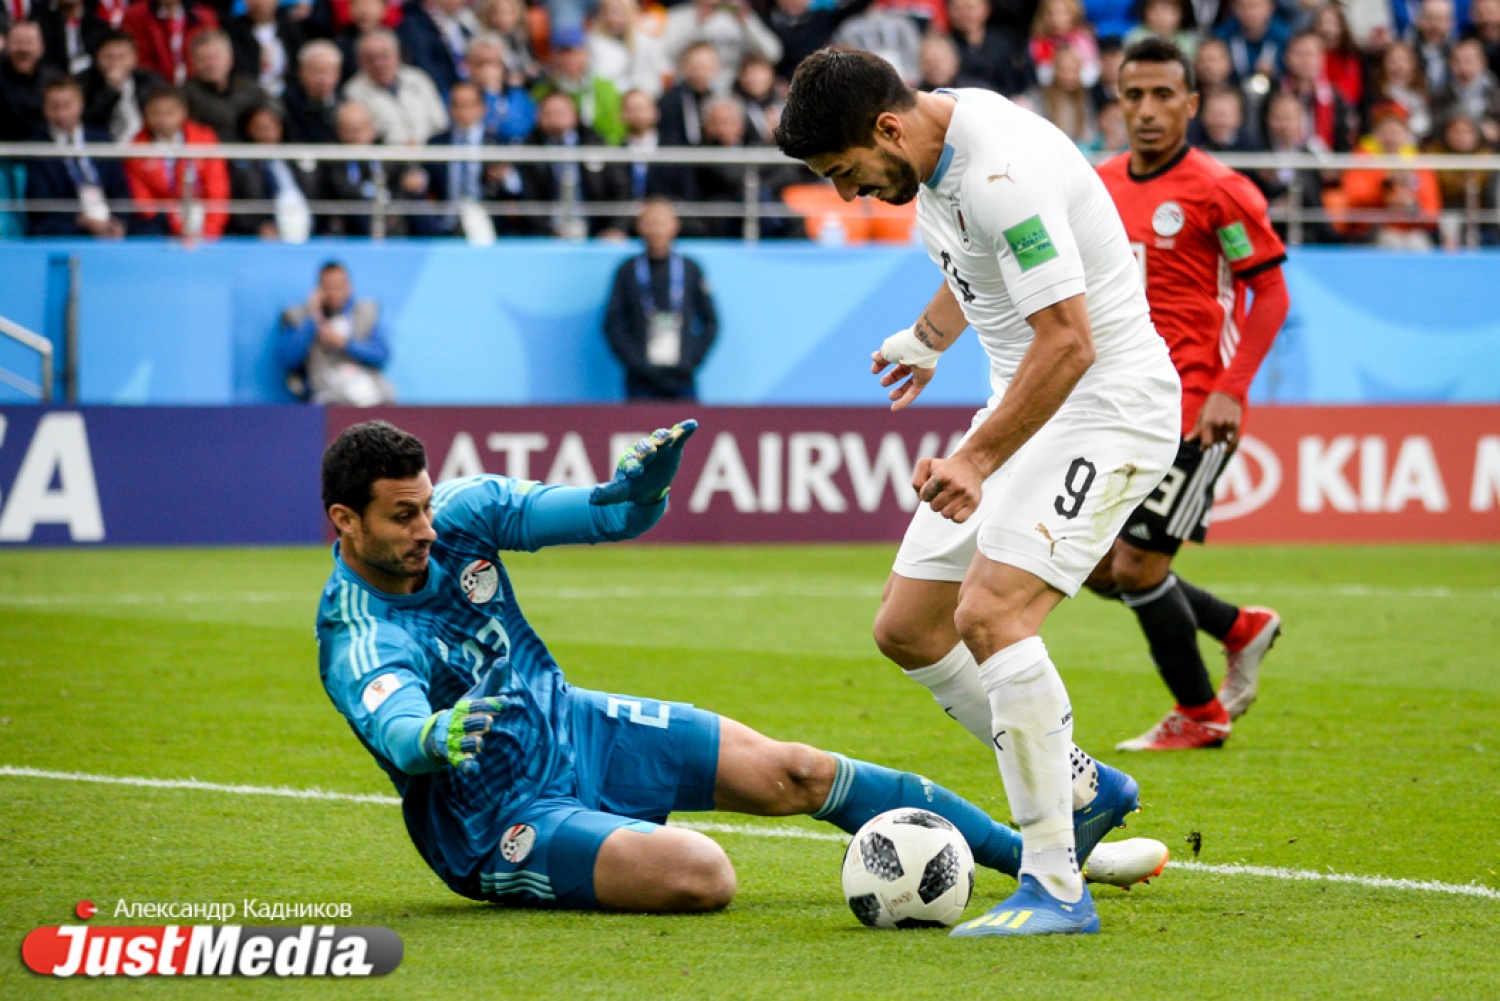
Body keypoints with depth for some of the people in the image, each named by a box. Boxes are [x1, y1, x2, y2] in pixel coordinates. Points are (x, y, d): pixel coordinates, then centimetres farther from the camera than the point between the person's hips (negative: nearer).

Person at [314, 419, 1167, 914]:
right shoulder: (358, 644, -28)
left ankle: (1050, 853, 8)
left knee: (792, 772, -1)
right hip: (501, 822, -6)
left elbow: (605, 516, -11)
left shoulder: (462, 510, -10)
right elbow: (394, 727, -47)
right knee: (702, 875, -35)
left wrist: (641, 486, -35)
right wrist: (431, 739, -72)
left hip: (571, 726, 6)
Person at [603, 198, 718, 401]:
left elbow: (710, 322, 11)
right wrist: (634, 362, -8)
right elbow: (612, 325, 4)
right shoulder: (628, 271, 4)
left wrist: (694, 359, -1)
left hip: (682, 381, 1)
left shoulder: (690, 269, 7)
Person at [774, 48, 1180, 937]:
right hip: (1025, 399, 10)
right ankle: (1081, 786, 25)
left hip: (1107, 403, -10)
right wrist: (928, 338, 42)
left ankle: (1056, 889, -23)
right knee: (905, 628, 9)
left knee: (991, 612, -26)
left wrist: (978, 459, -32)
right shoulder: (936, 149, 3)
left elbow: (1068, 340, -30)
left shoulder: (1003, 176, -27)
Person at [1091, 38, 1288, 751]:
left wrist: (1230, 391, -19)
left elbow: (1271, 294, -10)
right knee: (1098, 566, 7)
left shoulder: (1218, 191, -11)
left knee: (1137, 566, -9)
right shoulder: (1101, 186, 9)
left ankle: (1199, 716, 11)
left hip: (1193, 412, -7)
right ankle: (1241, 630, 28)